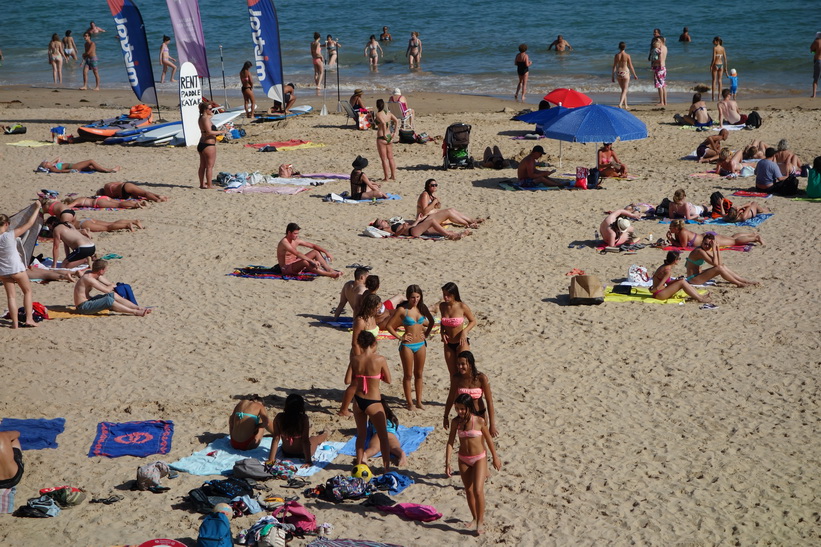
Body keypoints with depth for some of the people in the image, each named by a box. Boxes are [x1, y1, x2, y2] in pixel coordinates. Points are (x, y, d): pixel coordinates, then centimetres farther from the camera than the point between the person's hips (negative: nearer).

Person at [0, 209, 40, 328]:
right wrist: (37, 209, -3)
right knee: (27, 291, 15)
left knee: (11, 296, 10)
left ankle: (15, 322, 6)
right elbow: (29, 223, -13)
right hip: (17, 269, -3)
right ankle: (29, 318, 8)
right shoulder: (11, 235, -18)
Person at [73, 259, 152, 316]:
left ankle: (139, 308, -4)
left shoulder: (94, 274, 7)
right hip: (83, 307, -10)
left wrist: (110, 286, -5)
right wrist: (111, 286, -3)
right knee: (108, 300, -27)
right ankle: (135, 312, -26)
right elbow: (107, 290, -24)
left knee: (112, 295, 1)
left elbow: (109, 284, 16)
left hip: (88, 301, 10)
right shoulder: (89, 278, -24)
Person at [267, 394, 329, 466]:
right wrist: (308, 461, -22)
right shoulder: (304, 418, -28)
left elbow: (276, 438, -19)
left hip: (286, 454, 3)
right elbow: (305, 441, -26)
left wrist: (271, 459, -14)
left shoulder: (279, 418, -20)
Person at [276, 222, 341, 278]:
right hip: (287, 269, -10)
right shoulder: (284, 242, -21)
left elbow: (313, 245, 9)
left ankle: (330, 270, -10)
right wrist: (312, 261, -41)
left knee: (316, 252, 3)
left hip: (295, 264, 10)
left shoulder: (296, 241, 5)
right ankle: (330, 274, -40)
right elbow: (297, 254, -34)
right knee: (305, 262, -38)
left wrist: (326, 252, -1)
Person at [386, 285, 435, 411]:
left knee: (419, 374, 11)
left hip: (421, 344, 4)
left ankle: (419, 401, 19)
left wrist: (426, 334, 10)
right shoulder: (402, 309, -10)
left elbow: (431, 321, 20)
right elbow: (389, 326, -8)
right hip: (407, 345, -4)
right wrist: (399, 337, -10)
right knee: (408, 375, 4)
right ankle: (409, 403, 11)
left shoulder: (422, 308, 2)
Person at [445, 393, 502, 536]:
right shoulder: (455, 422, -7)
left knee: (478, 490, -14)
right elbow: (450, 442, -4)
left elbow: (488, 439, -3)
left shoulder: (479, 421, -16)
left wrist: (495, 458, 6)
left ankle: (480, 521, 0)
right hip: (463, 459, 4)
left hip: (479, 458, -4)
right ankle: (475, 519, 30)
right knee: (468, 491, 13)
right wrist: (447, 463, -10)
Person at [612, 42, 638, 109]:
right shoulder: (627, 55, -9)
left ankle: (625, 105, 25)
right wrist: (634, 75, 8)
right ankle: (620, 104, -17)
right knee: (624, 90, 1)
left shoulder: (616, 56, -3)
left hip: (618, 73, 3)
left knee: (623, 89, 18)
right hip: (625, 73, -3)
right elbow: (631, 66, -5)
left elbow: (614, 66, -1)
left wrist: (612, 76, 7)